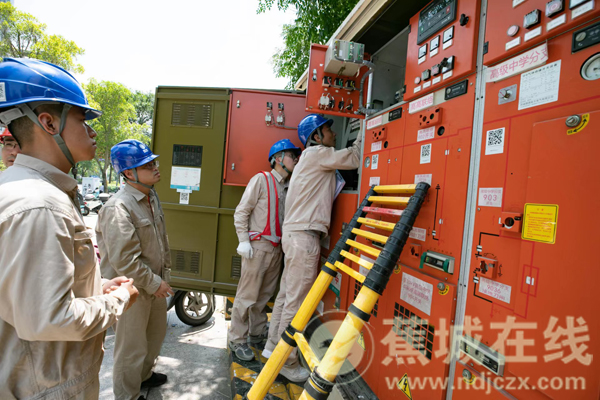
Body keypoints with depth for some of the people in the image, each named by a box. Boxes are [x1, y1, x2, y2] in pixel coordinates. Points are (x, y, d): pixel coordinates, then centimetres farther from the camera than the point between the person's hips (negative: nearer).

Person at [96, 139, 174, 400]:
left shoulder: (152, 197, 4)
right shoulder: (118, 208, -24)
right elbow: (124, 261, -26)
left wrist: (165, 273, 14)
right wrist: (154, 283, -17)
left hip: (155, 284, 9)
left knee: (157, 332, 26)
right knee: (132, 347, 9)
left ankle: (144, 375, 51)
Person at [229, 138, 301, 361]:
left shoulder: (289, 187, 13)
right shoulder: (261, 179, -4)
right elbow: (241, 212, -7)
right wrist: (243, 241, -14)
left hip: (276, 249, 6)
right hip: (257, 246, -6)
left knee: (265, 295, 15)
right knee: (247, 295, 1)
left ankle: (257, 333, 30)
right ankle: (237, 340, 15)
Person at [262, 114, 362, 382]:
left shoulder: (314, 158, 24)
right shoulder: (317, 153, -6)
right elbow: (353, 159, -6)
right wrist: (364, 136, 8)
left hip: (296, 234, 10)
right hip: (304, 236, -10)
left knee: (286, 295, 15)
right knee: (297, 302, -3)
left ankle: (273, 348, 26)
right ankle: (287, 362, 8)